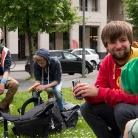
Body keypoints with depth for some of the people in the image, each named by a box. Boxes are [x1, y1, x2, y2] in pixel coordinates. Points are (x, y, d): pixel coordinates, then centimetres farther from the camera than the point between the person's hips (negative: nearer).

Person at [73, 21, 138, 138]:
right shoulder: (107, 62, 2)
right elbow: (99, 92, 2)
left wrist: (99, 92, -32)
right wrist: (88, 92, -23)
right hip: (119, 111, 6)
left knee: (122, 109, -32)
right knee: (87, 107, -4)